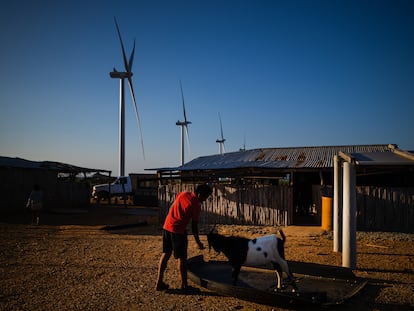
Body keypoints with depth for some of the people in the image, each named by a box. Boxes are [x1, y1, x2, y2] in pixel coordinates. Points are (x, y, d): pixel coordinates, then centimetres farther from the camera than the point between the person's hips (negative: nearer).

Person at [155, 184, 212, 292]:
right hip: (178, 230, -7)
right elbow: (194, 226, -6)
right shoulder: (196, 206, -11)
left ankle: (159, 282, 19)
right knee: (182, 258, 4)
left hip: (167, 226, 7)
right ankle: (184, 285, 13)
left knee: (166, 254, 15)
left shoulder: (183, 193, 7)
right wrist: (198, 242, 3)